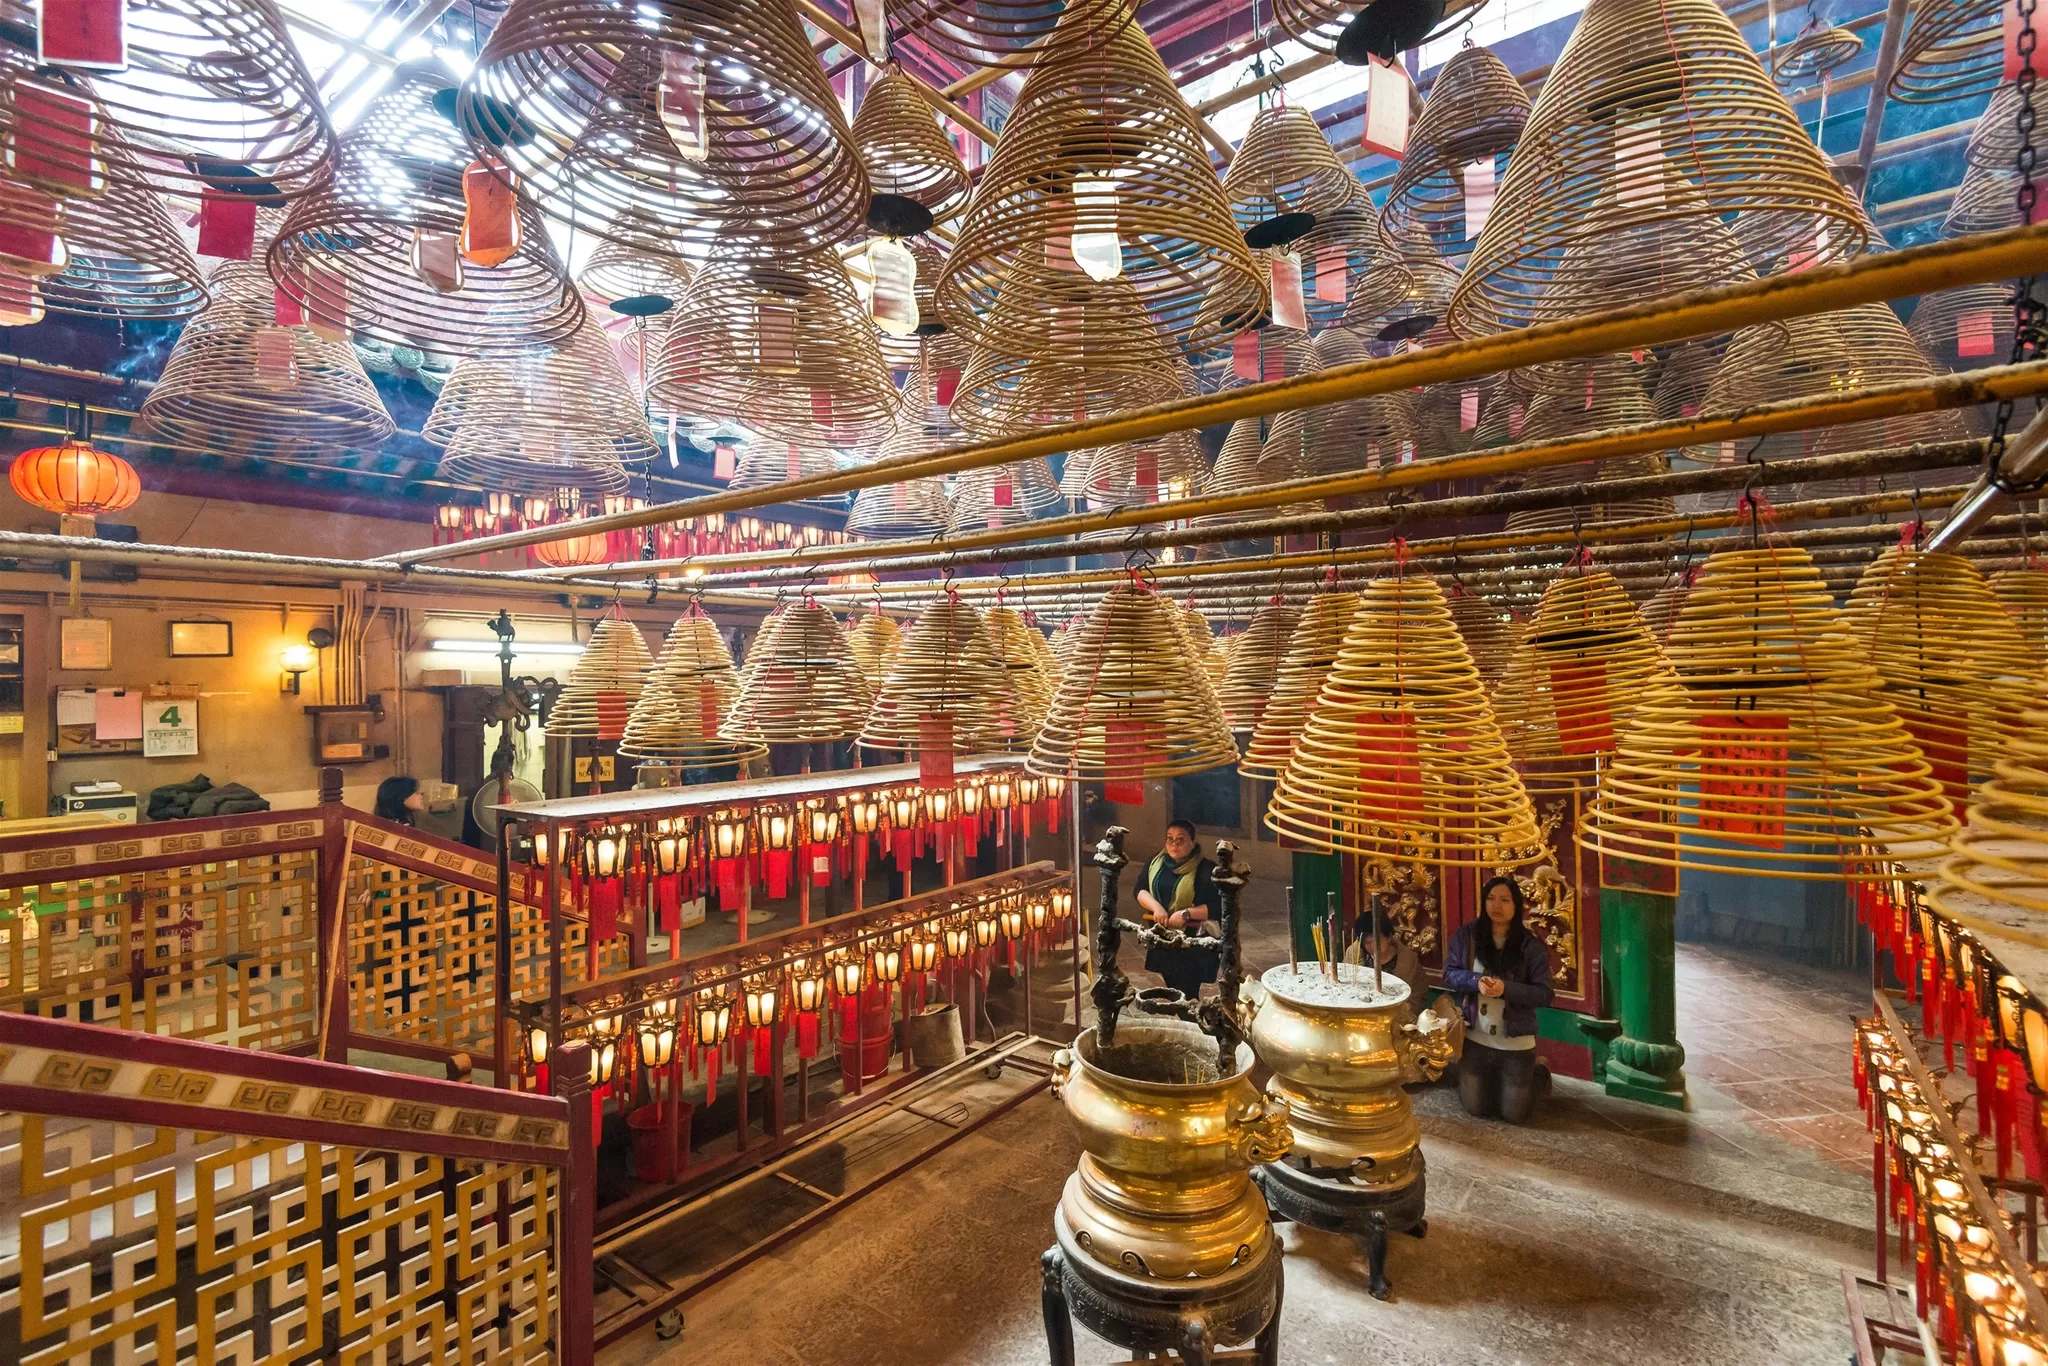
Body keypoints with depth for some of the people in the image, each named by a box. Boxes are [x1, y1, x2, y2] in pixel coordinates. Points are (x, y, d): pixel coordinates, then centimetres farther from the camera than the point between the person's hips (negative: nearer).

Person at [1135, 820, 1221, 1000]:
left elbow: (1218, 907, -15)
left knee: (1187, 996, -3)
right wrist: (1156, 906, -17)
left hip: (1194, 943, -5)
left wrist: (1186, 914, -24)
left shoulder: (1207, 869, -13)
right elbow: (1140, 889, 2)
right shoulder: (1156, 862, 4)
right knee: (1172, 991, 16)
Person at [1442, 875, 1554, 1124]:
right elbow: (1449, 974, -2)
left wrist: (1506, 988, -27)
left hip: (1516, 1045, -2)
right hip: (1475, 1039, 2)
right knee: (1476, 1108, 11)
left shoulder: (1531, 946, -10)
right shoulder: (1466, 936, -5)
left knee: (1514, 1114, 9)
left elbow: (1544, 994, -11)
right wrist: (1476, 981, -22)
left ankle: (1538, 1075, 38)